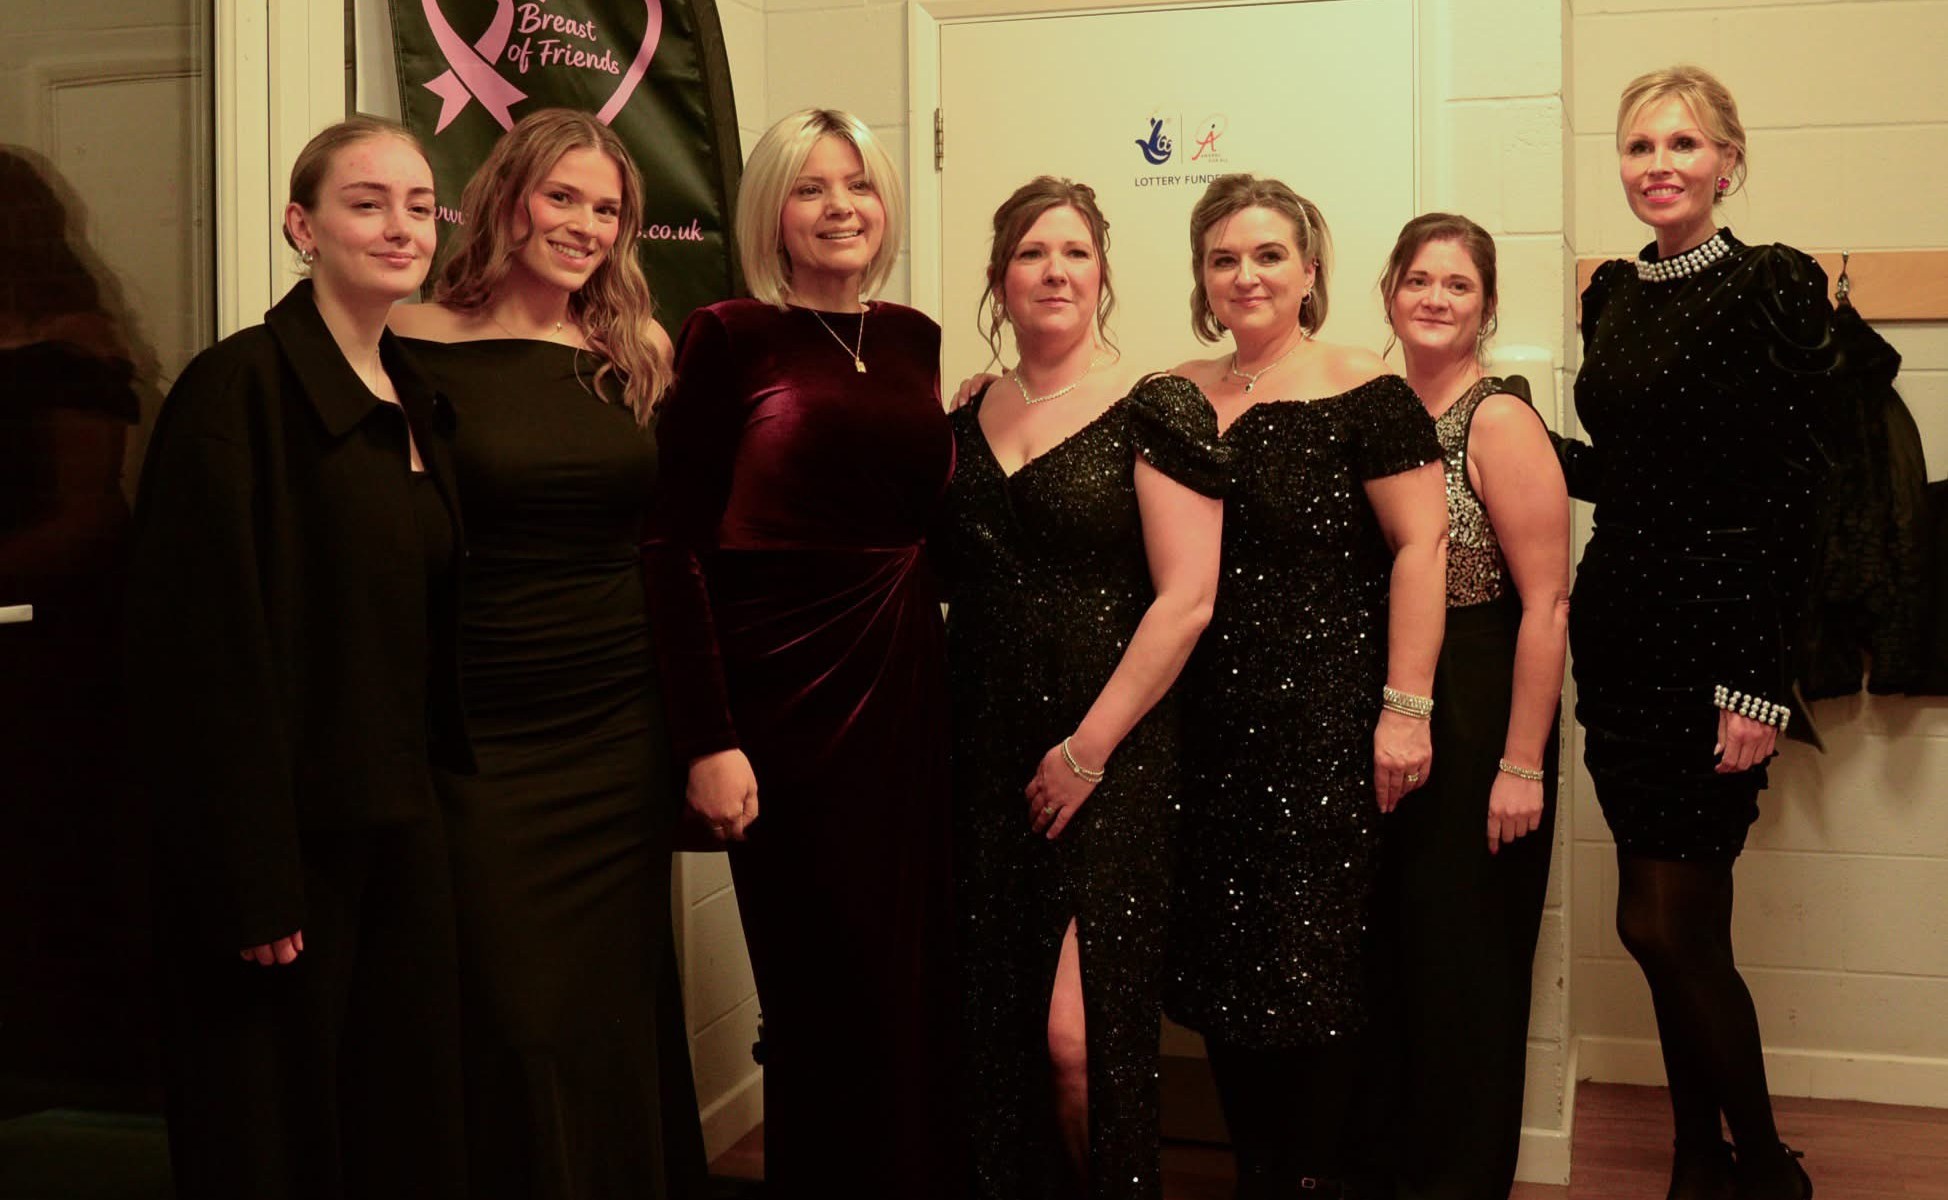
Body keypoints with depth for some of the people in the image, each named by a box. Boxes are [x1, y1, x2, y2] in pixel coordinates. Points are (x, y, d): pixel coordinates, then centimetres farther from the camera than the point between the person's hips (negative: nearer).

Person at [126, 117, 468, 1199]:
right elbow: (209, 647, -17)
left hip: (403, 825, 7)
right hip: (289, 827, -7)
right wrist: (253, 885, -18)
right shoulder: (241, 387, -13)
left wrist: (447, 780, 11)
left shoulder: (421, 405, 11)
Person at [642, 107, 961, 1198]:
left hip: (909, 687, 5)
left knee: (919, 977, 11)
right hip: (785, 691, -5)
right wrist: (710, 739, -16)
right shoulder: (729, 337, -6)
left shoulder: (912, 337, 11)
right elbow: (677, 548, -11)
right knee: (825, 993, 4)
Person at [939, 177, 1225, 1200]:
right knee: (1000, 1027, 9)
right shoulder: (966, 422, 11)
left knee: (1079, 1034, -8)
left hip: (1109, 760, -5)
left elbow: (1186, 598, -11)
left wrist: (1088, 748, -12)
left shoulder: (1154, 410, -5)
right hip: (985, 761, 5)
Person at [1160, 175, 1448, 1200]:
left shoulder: (1363, 394, -5)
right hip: (1206, 728, 5)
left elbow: (1419, 546, -9)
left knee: (1312, 966, 1)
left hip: (1325, 724, -5)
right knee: (1217, 960, 10)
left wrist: (1406, 706, -13)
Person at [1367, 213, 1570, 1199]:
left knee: (1465, 964, 6)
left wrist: (1522, 764, -20)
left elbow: (1546, 603, -17)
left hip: (1474, 725, -6)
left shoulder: (1499, 421, -12)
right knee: (1386, 954, 15)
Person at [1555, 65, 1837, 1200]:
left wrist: (1764, 683, -17)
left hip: (1718, 629, -6)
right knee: (1678, 929, 11)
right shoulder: (1613, 292, 11)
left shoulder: (1776, 284, -8)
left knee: (1664, 925, -4)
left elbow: (1794, 495, -13)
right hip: (1619, 622, 6)